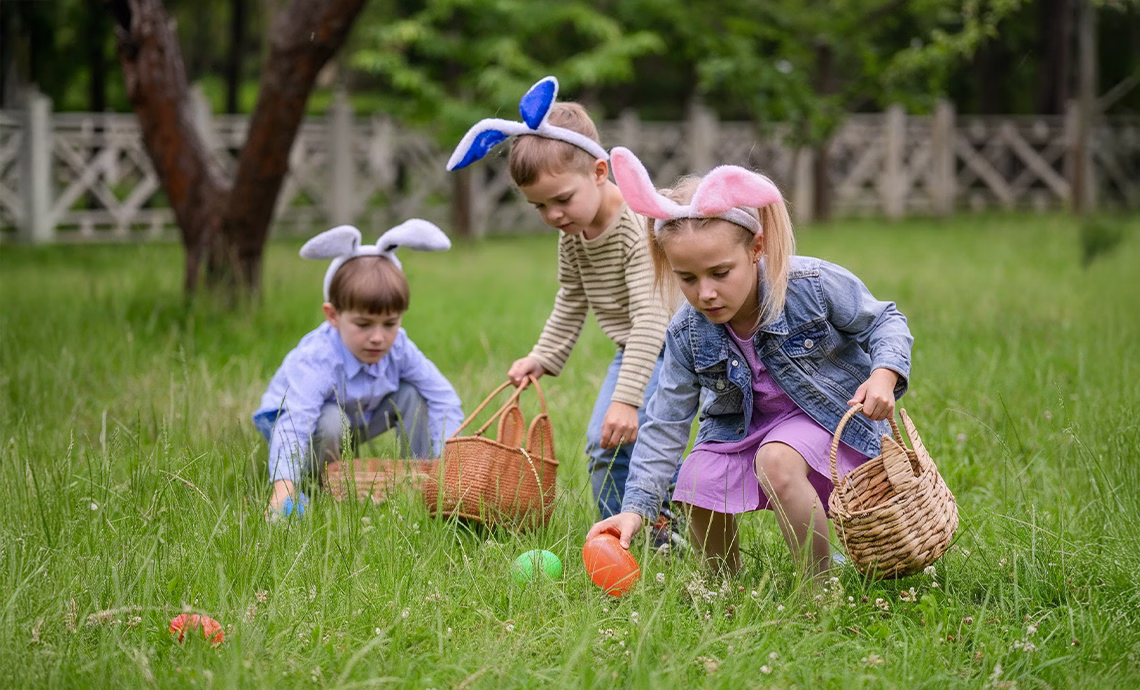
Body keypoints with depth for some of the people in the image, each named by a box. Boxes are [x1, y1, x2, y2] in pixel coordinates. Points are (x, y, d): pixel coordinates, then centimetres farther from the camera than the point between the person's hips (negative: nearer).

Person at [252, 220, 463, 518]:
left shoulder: (398, 348, -21)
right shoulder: (315, 360, -38)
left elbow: (443, 398, -16)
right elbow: (293, 426, -50)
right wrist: (283, 488, -65)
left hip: (355, 421, 6)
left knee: (412, 393, -12)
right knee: (332, 421, -37)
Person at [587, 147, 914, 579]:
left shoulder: (815, 284, -26)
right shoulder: (687, 335, -15)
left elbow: (885, 321, -10)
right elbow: (666, 425, -10)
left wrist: (884, 377, -33)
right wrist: (636, 507, -21)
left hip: (828, 413, -5)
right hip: (745, 425, 5)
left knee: (776, 461, -33)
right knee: (696, 491, -13)